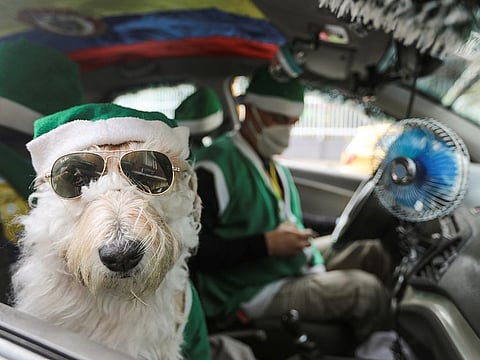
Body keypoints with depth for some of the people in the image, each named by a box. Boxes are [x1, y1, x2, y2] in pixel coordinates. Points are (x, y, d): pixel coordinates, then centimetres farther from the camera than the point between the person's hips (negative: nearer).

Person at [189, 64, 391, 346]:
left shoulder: (276, 167, 11)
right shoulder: (215, 168, -19)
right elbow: (192, 248, -25)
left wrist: (317, 267, 3)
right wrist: (266, 244, -24)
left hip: (299, 268, 10)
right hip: (253, 293, -9)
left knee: (372, 252, 13)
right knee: (367, 291, -19)